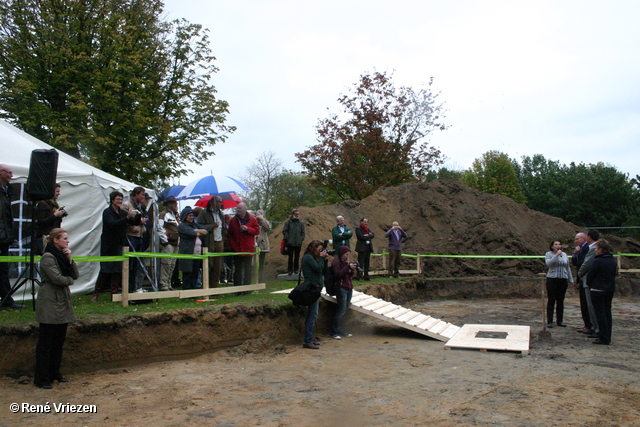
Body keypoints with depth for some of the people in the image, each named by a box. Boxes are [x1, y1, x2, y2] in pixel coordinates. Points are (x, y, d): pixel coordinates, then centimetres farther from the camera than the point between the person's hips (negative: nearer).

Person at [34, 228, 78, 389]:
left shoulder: (62, 255, 13)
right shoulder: (48, 257, -12)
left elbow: (76, 275, 8)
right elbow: (57, 278, -20)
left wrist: (70, 260, -5)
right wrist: (69, 280, -1)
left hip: (63, 303, 8)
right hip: (50, 304, -8)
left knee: (59, 341, 13)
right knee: (46, 342, -2)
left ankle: (54, 374, 23)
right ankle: (42, 379, 5)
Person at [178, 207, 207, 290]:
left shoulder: (195, 225, 22)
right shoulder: (181, 226, -1)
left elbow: (205, 232, 10)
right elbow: (192, 233, -14)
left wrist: (197, 230, -7)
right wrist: (200, 233, 4)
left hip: (198, 253, 7)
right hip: (187, 253, -7)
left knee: (195, 274, 9)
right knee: (187, 274, -3)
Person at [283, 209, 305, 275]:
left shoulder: (301, 223, 12)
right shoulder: (288, 222, 1)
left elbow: (303, 232, 17)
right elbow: (284, 231, -1)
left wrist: (301, 239, 3)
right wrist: (287, 239, -8)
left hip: (298, 243, 3)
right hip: (290, 243, -3)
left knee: (297, 257, 7)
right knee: (290, 257, 1)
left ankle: (296, 269, 16)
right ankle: (290, 270, 8)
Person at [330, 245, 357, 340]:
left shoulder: (346, 261, 19)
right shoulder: (336, 261, -5)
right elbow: (338, 274, -17)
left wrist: (353, 272, 1)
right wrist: (348, 267, -19)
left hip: (349, 288, 8)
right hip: (341, 288, -8)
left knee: (344, 310, 9)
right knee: (341, 310, -8)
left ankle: (341, 330, 17)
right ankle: (334, 332, -1)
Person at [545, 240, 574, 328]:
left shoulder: (564, 255, 14)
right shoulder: (548, 254, 1)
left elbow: (568, 268, 18)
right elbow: (548, 263, -18)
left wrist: (570, 280, 17)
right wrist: (556, 255, -21)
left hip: (563, 280, 4)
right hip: (552, 279, -4)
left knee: (561, 301, 8)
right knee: (551, 301, -3)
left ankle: (559, 321, 16)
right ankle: (549, 321, 0)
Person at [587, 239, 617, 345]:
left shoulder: (597, 261, -17)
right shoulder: (613, 261, 7)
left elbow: (590, 276, -11)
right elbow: (614, 274, 14)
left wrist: (590, 285, 8)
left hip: (598, 291, -8)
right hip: (611, 289, 8)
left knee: (600, 313, -3)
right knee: (607, 312, 13)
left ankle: (604, 339, -2)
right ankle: (607, 337, 19)